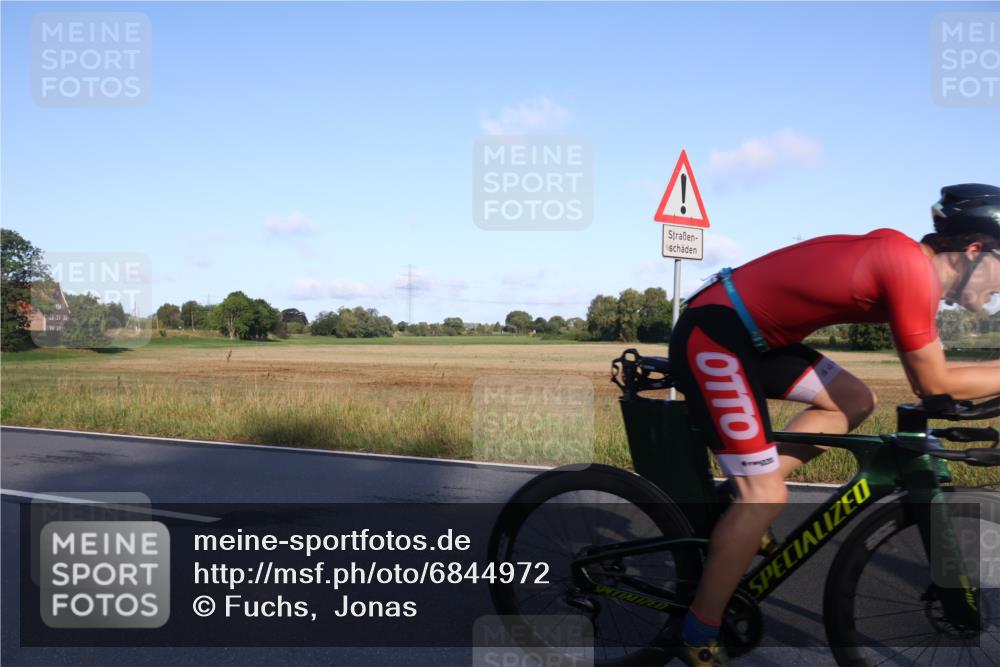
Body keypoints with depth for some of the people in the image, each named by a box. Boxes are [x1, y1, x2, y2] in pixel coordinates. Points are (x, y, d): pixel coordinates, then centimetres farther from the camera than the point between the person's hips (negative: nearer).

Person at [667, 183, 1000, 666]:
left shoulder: (902, 260, 11)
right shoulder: (913, 267, -18)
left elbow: (927, 373, 19)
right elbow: (934, 383, -11)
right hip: (713, 336, -10)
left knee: (855, 401, 11)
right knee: (768, 497, -7)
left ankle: (739, 499, 13)